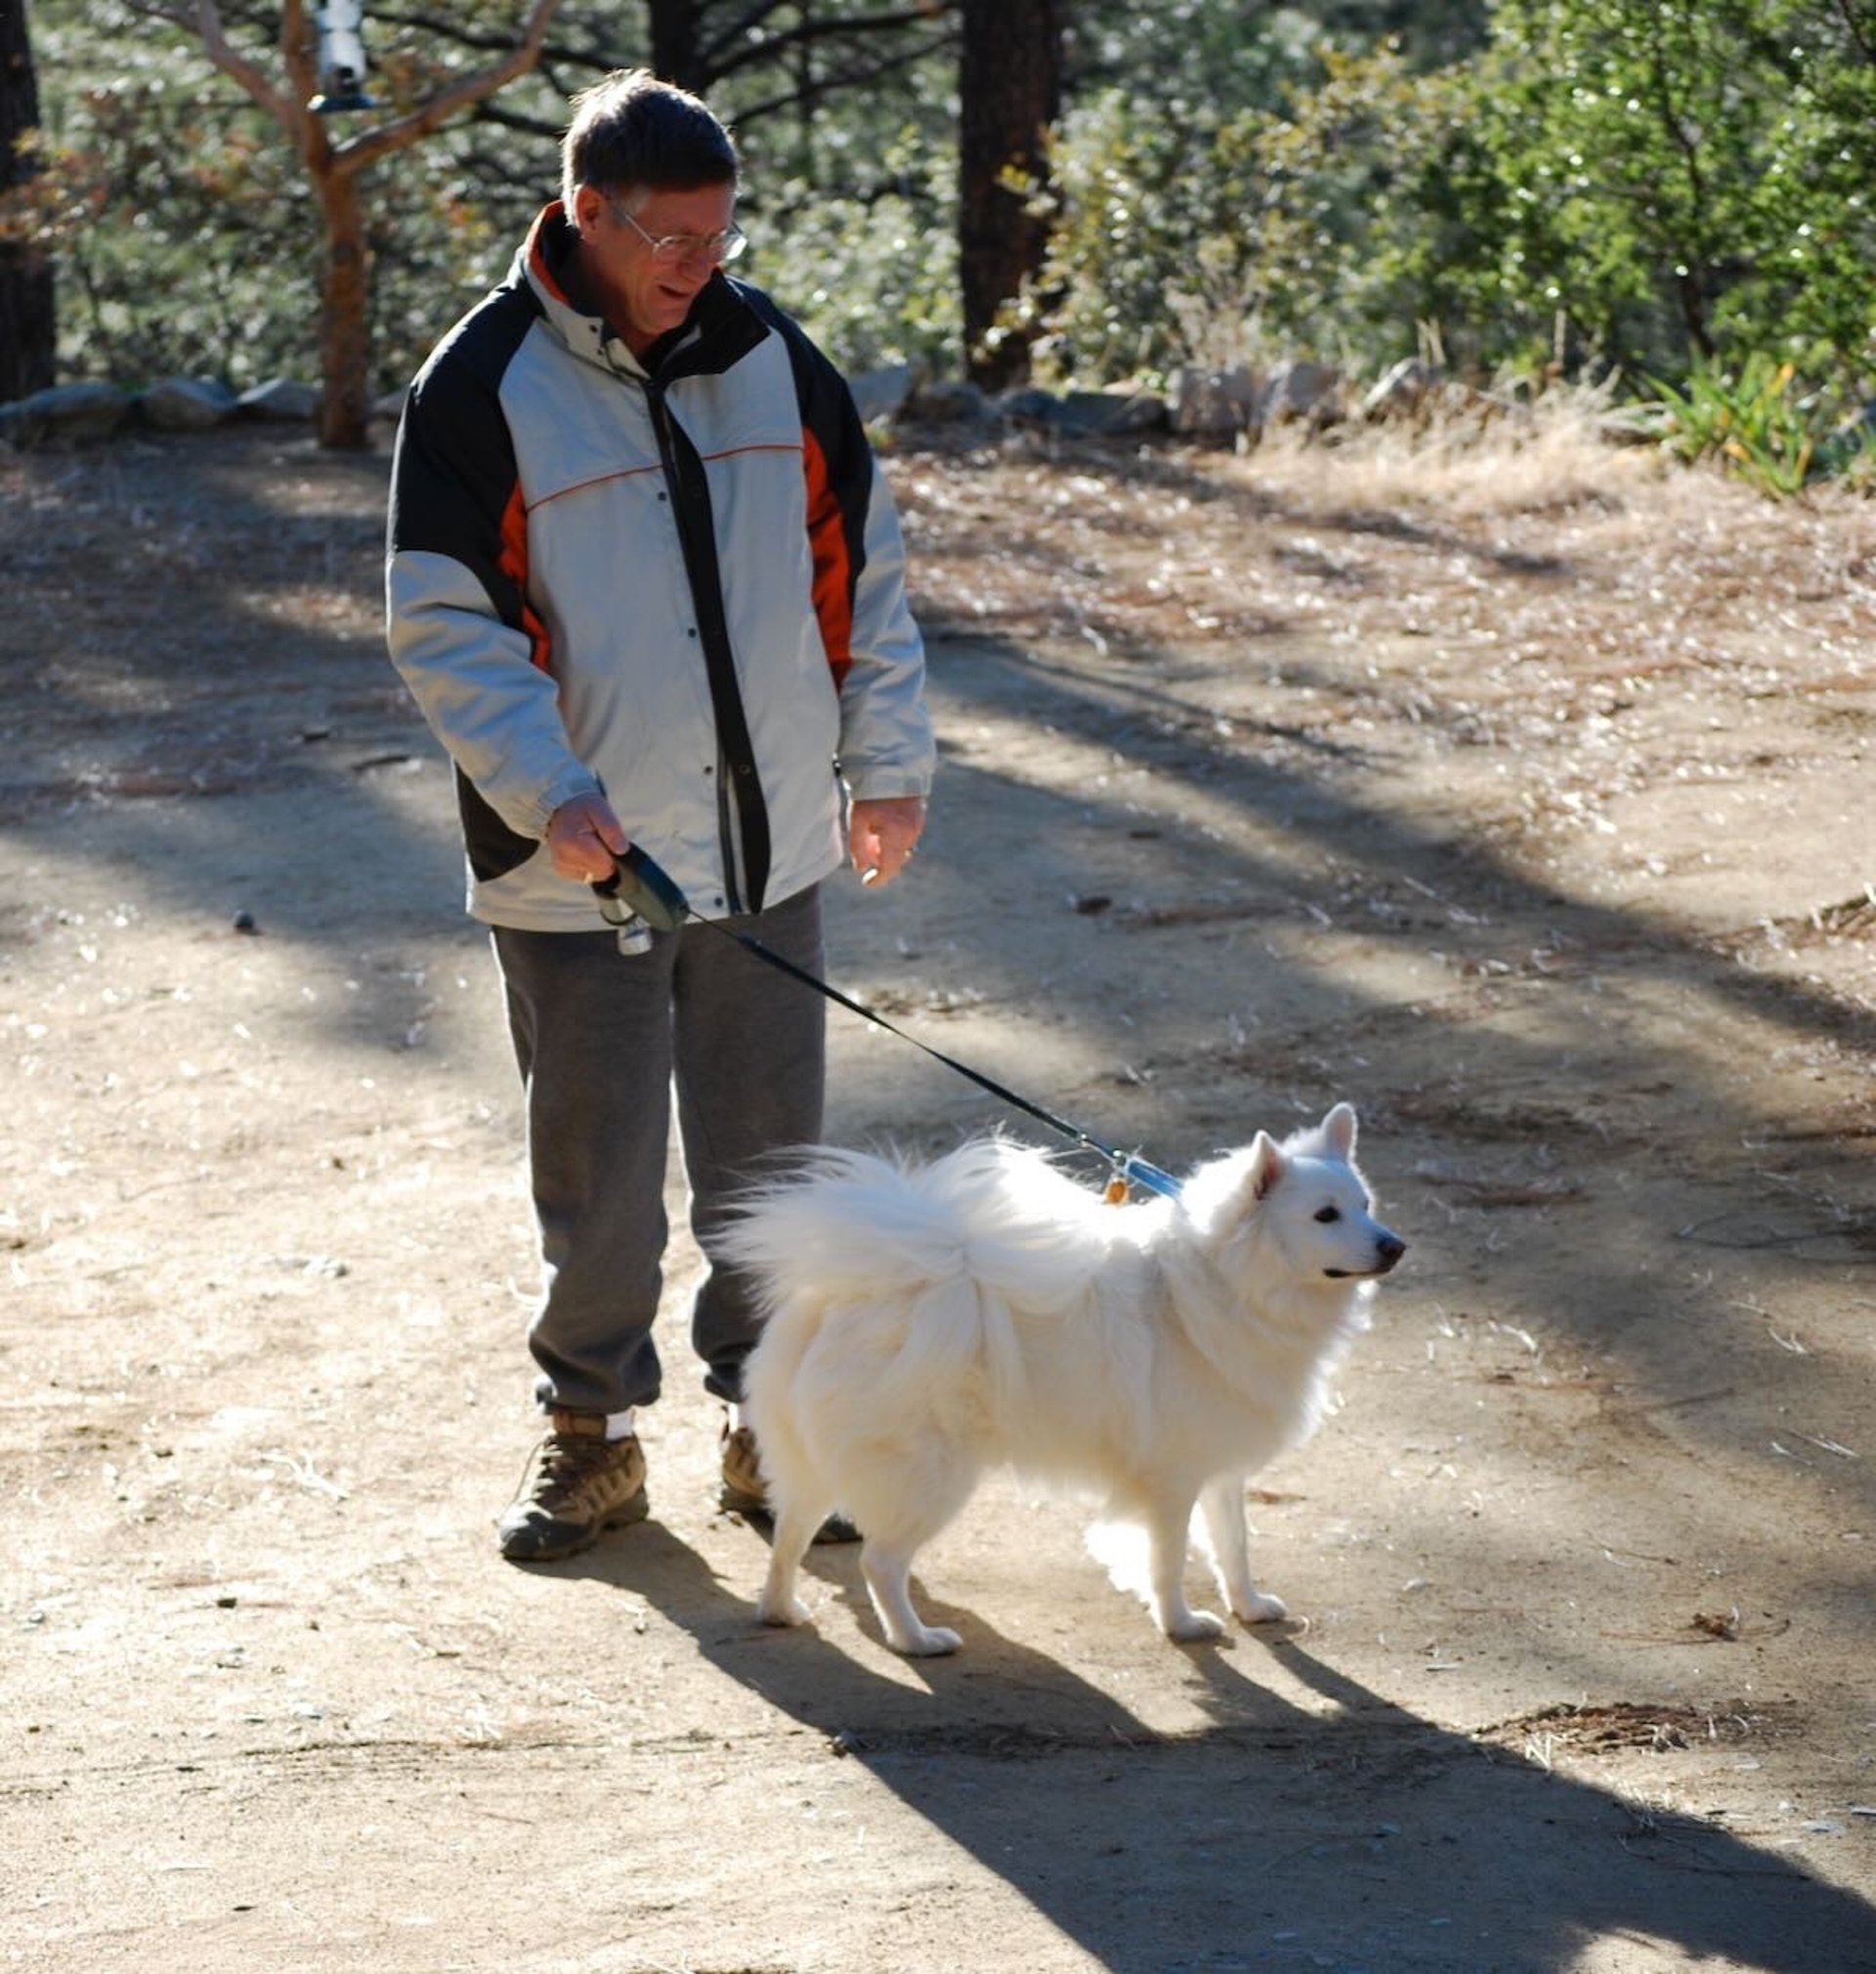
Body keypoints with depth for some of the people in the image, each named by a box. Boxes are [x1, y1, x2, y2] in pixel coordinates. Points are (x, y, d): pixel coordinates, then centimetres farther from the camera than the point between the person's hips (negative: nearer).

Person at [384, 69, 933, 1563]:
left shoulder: (770, 355, 3)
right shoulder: (484, 386, -9)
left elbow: (865, 566, 12)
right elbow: (441, 621, -9)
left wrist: (888, 760, 8)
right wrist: (551, 790, -21)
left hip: (768, 848, 3)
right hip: (580, 864, -3)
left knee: (769, 1158, 11)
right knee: (600, 1173, 5)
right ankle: (593, 1432, 21)